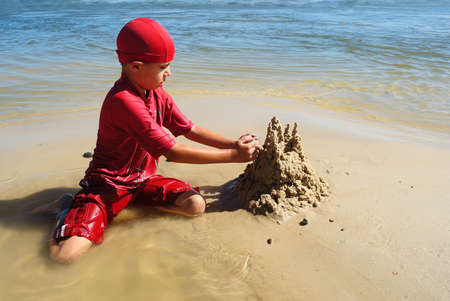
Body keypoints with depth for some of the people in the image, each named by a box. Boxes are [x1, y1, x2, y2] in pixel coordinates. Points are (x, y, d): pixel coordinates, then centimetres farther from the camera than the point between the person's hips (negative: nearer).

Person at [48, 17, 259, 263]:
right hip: (108, 183, -8)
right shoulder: (123, 101, -27)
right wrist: (233, 156, -22)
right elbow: (173, 153, -27)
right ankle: (70, 215, 10)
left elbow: (189, 130, 9)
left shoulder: (157, 94, 2)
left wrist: (233, 144, -2)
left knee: (196, 205, -15)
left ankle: (129, 204, 4)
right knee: (67, 254, -26)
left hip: (143, 178, 8)